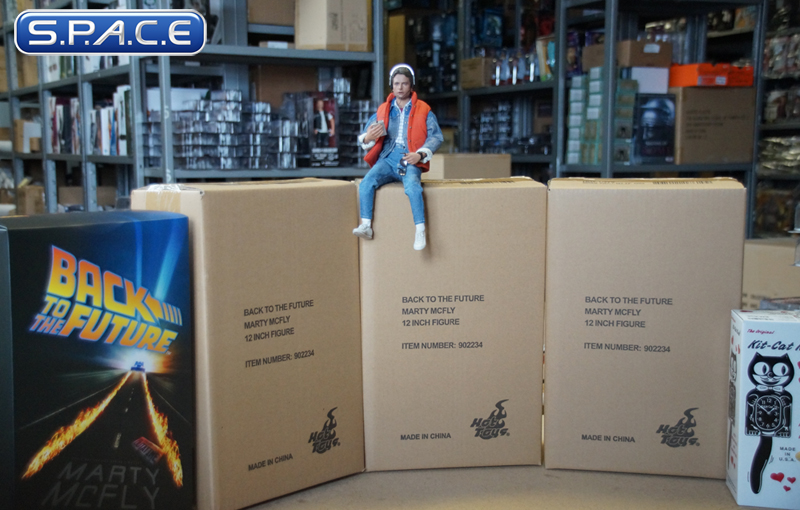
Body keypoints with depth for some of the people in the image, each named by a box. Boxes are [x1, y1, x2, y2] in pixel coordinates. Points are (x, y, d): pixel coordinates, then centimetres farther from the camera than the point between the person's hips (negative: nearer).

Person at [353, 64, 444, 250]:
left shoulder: (423, 111, 10)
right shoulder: (382, 110, 18)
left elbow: (436, 136, 2)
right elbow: (363, 138, 18)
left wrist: (420, 154, -16)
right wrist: (368, 137, -8)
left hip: (410, 161, -3)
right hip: (387, 159, 3)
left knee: (412, 186, -35)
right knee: (366, 182, -27)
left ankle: (420, 230, -31)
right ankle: (366, 226, -26)